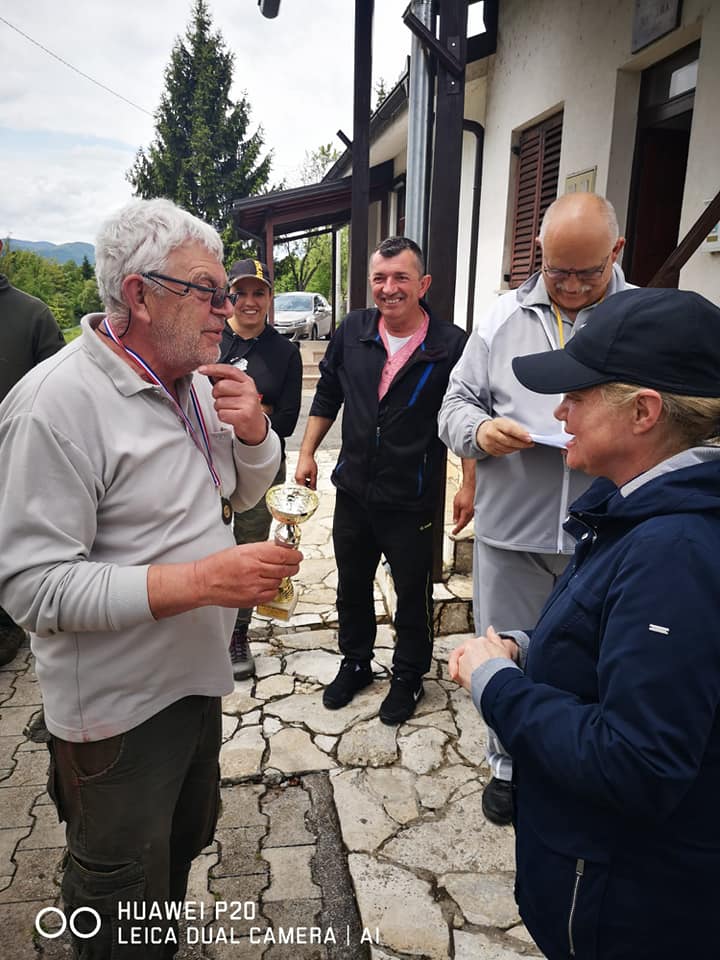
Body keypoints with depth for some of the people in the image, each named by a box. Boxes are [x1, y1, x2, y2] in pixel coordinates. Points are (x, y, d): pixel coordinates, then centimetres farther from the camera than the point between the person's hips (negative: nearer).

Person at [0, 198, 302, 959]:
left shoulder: (195, 382, 2)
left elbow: (242, 493, 13)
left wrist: (252, 430, -9)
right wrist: (201, 578, -32)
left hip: (196, 678, 8)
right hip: (118, 709, -7)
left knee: (188, 840, 28)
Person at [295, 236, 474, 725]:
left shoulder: (451, 345, -13)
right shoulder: (352, 331, -1)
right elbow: (327, 396, 10)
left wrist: (469, 485, -7)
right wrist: (307, 454, 10)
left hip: (411, 501, -4)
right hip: (353, 490, 4)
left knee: (413, 593, 12)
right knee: (352, 585, 19)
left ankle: (408, 676, 34)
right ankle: (355, 664, 41)